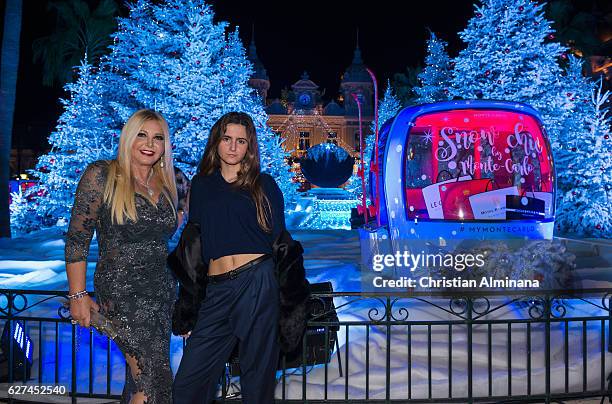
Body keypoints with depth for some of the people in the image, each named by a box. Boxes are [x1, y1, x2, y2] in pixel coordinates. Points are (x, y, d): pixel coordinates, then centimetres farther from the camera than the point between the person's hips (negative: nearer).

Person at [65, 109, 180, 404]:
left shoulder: (166, 185, 10)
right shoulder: (101, 176, -6)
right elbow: (77, 239, -6)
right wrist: (78, 296, -9)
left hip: (163, 289, 6)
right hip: (122, 291, -6)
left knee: (140, 379, 12)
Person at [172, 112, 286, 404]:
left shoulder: (263, 184, 7)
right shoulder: (201, 184, 15)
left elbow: (278, 237, 8)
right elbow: (194, 238, 16)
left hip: (257, 283, -2)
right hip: (217, 289, 3)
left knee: (258, 375, 5)